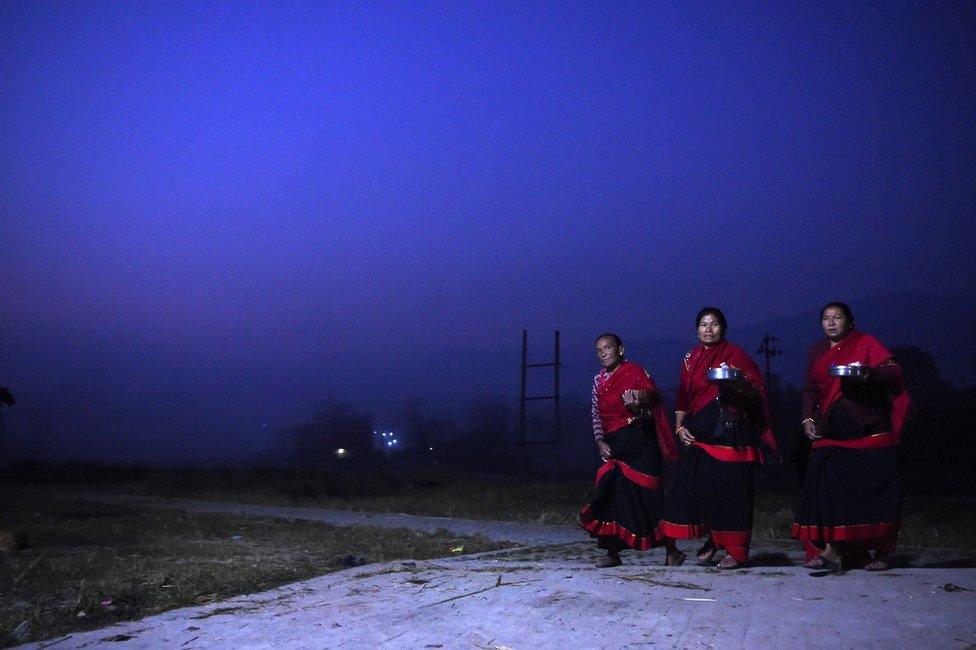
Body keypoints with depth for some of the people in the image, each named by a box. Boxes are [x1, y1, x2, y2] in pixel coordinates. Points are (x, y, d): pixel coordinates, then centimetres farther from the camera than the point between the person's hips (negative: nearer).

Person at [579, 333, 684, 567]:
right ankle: (612, 553, 8)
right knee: (612, 495, 1)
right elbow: (596, 415, 14)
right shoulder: (599, 379, 15)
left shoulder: (634, 371, -3)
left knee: (649, 494, -7)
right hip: (613, 445, 6)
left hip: (639, 442, -6)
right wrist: (600, 442, 0)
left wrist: (641, 398, -42)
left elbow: (652, 392, -19)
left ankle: (672, 551, 2)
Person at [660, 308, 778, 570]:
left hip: (731, 433, -5)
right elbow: (683, 398, 15)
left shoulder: (735, 355, 1)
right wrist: (680, 426, 4)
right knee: (700, 486, 0)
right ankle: (712, 540, 15)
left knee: (730, 488, -6)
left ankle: (735, 550, 0)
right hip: (700, 434, 5)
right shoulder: (691, 359, 14)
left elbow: (758, 391, -3)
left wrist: (738, 385, -21)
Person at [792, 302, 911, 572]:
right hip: (832, 435, 4)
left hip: (870, 434, -4)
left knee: (873, 492, -2)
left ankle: (881, 552, 8)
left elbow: (893, 372, -10)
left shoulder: (866, 343, 1)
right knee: (828, 490, -6)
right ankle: (832, 548, -5)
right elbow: (811, 389, 21)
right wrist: (808, 417, 7)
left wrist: (870, 373, -29)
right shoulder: (818, 351, 16)